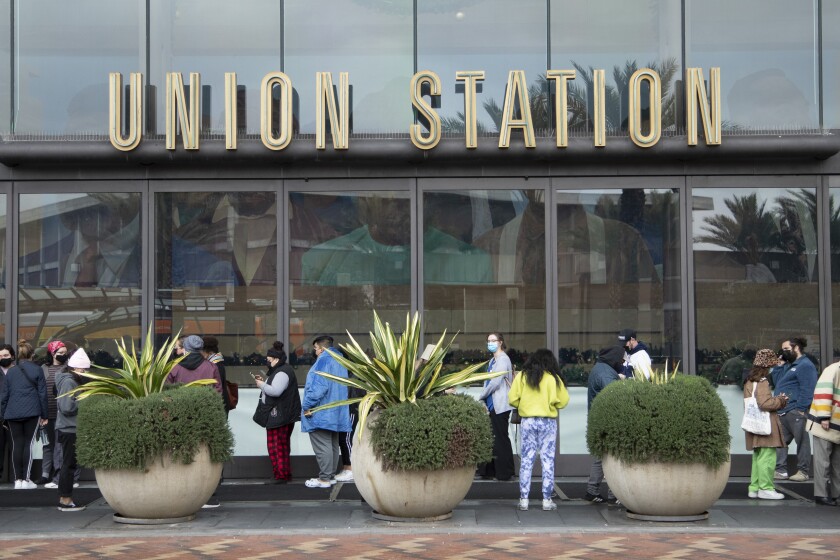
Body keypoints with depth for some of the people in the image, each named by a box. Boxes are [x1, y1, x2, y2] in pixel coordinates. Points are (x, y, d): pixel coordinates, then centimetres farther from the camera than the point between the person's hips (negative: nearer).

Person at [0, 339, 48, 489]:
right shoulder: (36, 370, 0)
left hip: (13, 413, 3)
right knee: (28, 443, 1)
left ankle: (18, 479, 5)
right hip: (32, 412, -2)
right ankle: (26, 479, -2)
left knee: (17, 444, 5)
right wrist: (44, 415, 6)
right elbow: (42, 393, 0)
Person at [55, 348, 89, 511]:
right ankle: (66, 500, 2)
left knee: (68, 464, 15)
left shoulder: (72, 380, 14)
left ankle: (64, 499, 21)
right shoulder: (68, 381, -16)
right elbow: (67, 407, -24)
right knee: (69, 464, -4)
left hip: (70, 429, 10)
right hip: (69, 429, -10)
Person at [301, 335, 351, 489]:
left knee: (322, 447, -7)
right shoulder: (339, 361, 15)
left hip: (320, 414, -10)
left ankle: (324, 479, -6)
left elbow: (318, 387, -24)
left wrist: (307, 406, -17)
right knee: (332, 445, 14)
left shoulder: (323, 360, -14)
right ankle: (331, 475, 20)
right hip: (336, 413, 10)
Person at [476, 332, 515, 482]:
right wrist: (485, 402, 11)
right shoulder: (493, 360, 19)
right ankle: (490, 471, 14)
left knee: (500, 439, -4)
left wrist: (481, 397, -7)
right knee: (490, 438, 9)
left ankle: (505, 473, 1)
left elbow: (495, 382, -18)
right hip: (492, 405, 9)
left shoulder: (503, 360, -10)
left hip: (500, 406, -9)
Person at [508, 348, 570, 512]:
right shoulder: (553, 378, -6)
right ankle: (547, 500, 5)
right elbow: (563, 401, -4)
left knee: (526, 460, 7)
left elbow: (512, 399, -1)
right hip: (548, 422, -2)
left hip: (527, 421, 2)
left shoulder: (522, 376, 0)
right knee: (548, 460, 5)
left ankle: (524, 500, 6)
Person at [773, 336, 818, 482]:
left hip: (795, 411, -9)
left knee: (802, 441, -1)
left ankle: (803, 471, 3)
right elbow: (777, 383, 20)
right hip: (783, 411, 10)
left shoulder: (805, 365, -7)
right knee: (780, 441, 8)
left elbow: (807, 390, -15)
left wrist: (801, 409, -20)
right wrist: (778, 366, 11)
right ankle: (781, 470, 12)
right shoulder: (789, 365, 22)